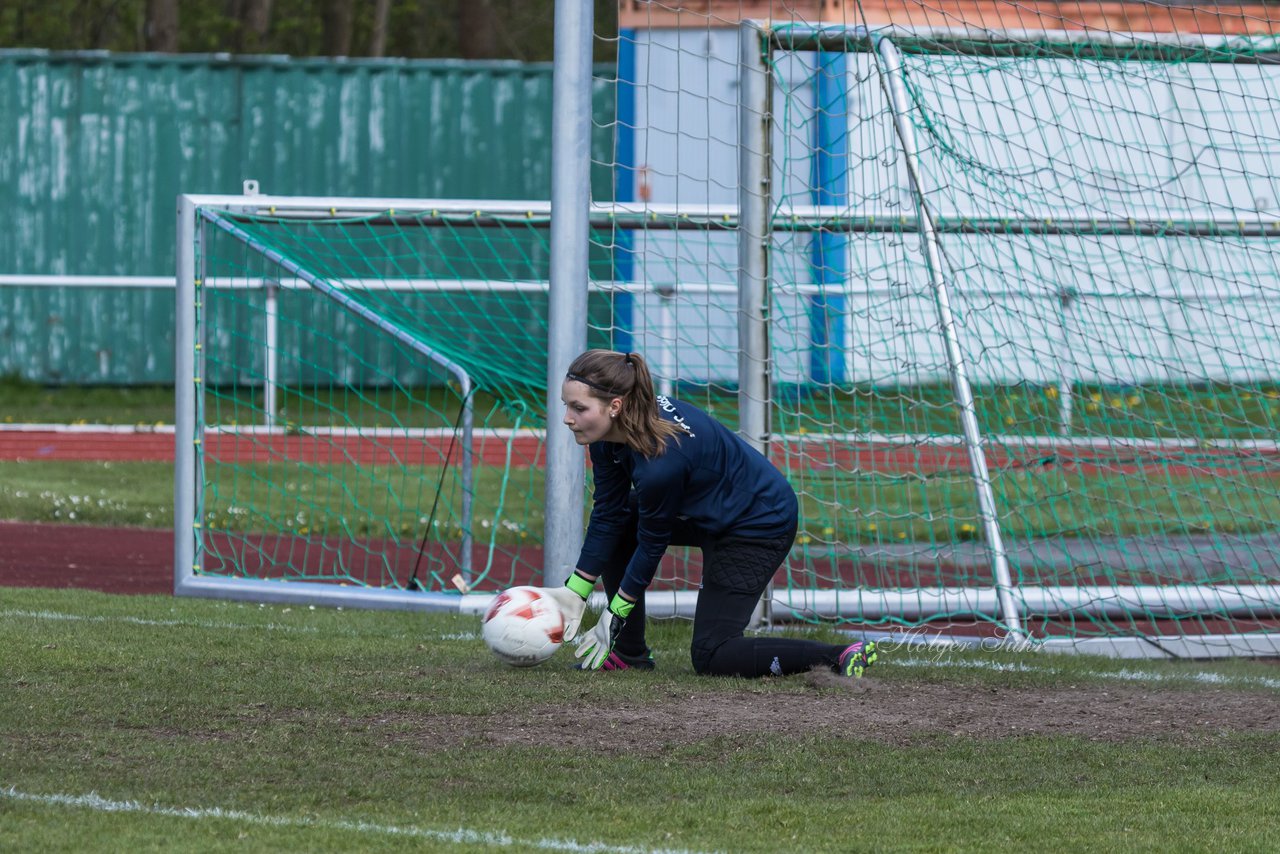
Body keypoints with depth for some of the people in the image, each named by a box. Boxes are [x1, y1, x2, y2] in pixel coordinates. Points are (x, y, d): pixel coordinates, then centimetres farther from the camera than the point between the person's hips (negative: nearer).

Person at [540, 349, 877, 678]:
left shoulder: (661, 461, -35)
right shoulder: (612, 430, -12)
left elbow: (653, 541, -21)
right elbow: (607, 514, -3)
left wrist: (615, 614, -10)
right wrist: (574, 591, -5)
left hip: (761, 524, -9)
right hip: (711, 511, 9)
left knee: (711, 656, -7)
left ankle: (842, 656, -8)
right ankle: (630, 655, 13)